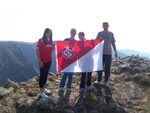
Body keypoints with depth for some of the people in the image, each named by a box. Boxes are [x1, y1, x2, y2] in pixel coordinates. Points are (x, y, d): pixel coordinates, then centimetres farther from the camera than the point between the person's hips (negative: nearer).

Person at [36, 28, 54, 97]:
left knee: (46, 74, 15)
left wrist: (54, 46, -6)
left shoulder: (50, 41, 8)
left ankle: (44, 88, 30)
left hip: (49, 61, 7)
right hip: (43, 61, -6)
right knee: (42, 75, 0)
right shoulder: (41, 40, -11)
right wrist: (40, 61, -17)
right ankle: (41, 91, 9)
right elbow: (37, 51, -13)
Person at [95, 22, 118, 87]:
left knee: (107, 68, 2)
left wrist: (115, 52, 9)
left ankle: (106, 81, 12)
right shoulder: (100, 33, 8)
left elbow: (113, 43, 13)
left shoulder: (111, 34, 11)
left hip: (108, 53, 0)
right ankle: (99, 79, 20)